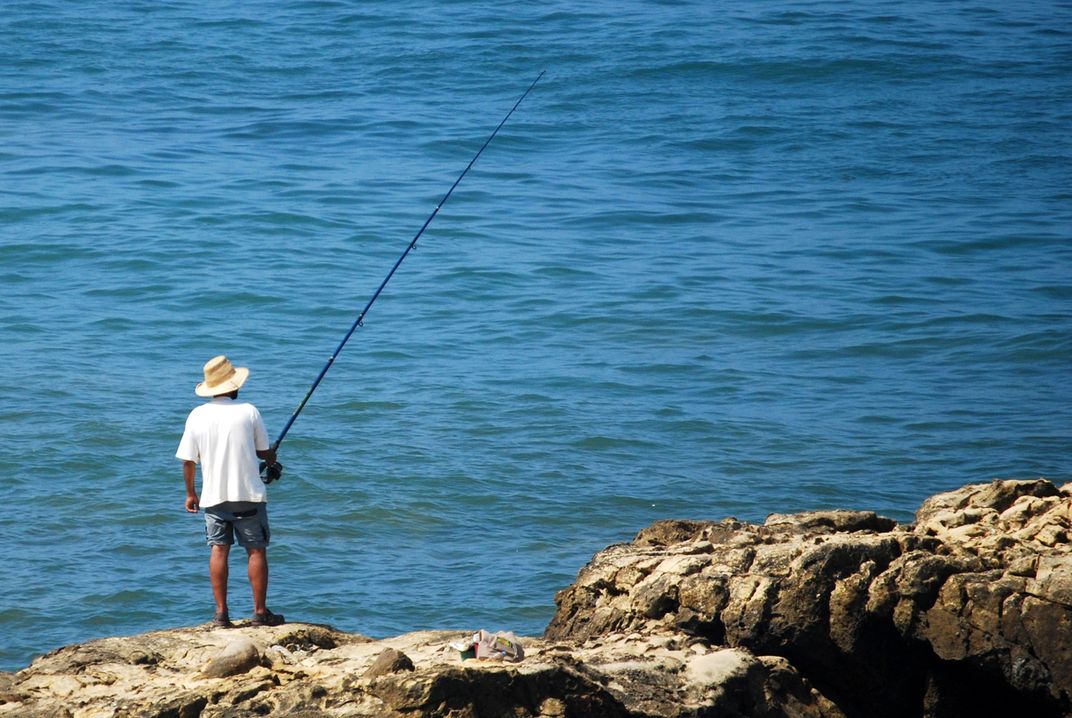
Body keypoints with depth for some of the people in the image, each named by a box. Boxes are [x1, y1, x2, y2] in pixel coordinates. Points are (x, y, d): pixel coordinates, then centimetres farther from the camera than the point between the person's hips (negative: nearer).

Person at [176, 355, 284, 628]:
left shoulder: (197, 416, -1)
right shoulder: (248, 412, -6)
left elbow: (188, 461, 2)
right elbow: (264, 452, 4)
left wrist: (190, 493, 16)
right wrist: (271, 458, 28)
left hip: (213, 495, 2)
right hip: (248, 494, -2)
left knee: (218, 550, 8)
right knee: (256, 551, 4)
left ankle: (221, 612, 5)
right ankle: (260, 612, 4)